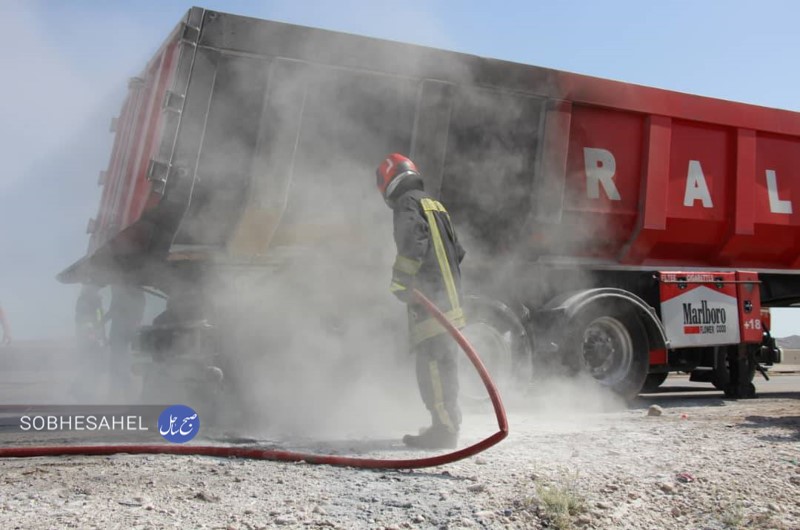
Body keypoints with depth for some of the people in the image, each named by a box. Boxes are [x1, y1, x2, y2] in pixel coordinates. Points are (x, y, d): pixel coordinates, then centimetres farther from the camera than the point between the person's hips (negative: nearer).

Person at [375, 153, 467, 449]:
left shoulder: (408, 205, -4)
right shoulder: (435, 205, 23)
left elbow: (413, 244, -22)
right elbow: (456, 251, 25)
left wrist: (400, 281, -21)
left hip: (429, 302, -9)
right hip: (449, 298, 10)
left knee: (431, 363, -9)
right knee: (444, 363, 15)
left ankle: (444, 429, -8)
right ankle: (447, 426, 24)